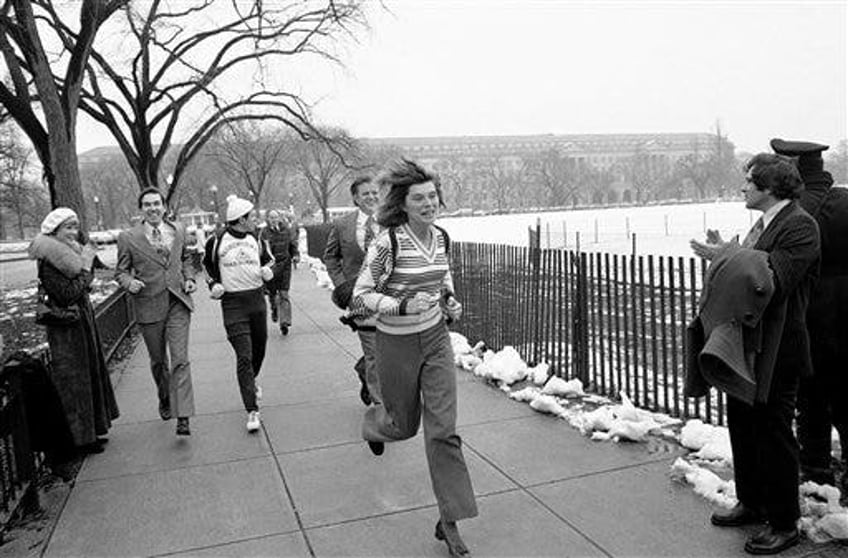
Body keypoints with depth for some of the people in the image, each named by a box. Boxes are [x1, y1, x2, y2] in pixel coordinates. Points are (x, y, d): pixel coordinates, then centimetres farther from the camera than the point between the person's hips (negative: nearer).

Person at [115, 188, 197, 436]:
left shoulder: (178, 230, 6)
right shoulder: (128, 238, -2)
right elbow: (120, 271, 4)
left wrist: (189, 278, 5)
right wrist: (129, 282, -17)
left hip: (178, 303, 1)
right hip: (149, 306, 0)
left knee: (180, 359, -9)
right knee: (158, 361, 13)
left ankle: (183, 417, -9)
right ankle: (164, 399, 41)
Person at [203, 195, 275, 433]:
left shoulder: (256, 239, 6)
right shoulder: (217, 241, -5)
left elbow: (268, 260, 21)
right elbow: (208, 264, 13)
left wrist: (268, 271, 0)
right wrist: (214, 284, 0)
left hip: (257, 299, 5)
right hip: (232, 303, -4)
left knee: (259, 348, 15)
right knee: (244, 356, -10)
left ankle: (251, 381, 48)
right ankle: (252, 411, -6)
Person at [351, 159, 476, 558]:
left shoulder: (440, 236, -1)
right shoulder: (388, 242, -19)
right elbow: (360, 295, -16)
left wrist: (449, 299, 2)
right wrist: (403, 306, -30)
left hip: (436, 340, 4)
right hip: (397, 345, -4)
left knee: (443, 429, -1)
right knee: (404, 426, 14)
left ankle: (449, 521, 10)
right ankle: (374, 424, 53)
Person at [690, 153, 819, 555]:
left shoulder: (799, 226, -15)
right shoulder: (764, 223, 14)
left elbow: (774, 281, -25)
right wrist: (724, 254, -1)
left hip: (776, 349, -9)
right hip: (746, 344, 10)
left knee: (773, 432, 2)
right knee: (742, 424, 18)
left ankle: (784, 524, 19)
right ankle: (752, 503, 36)